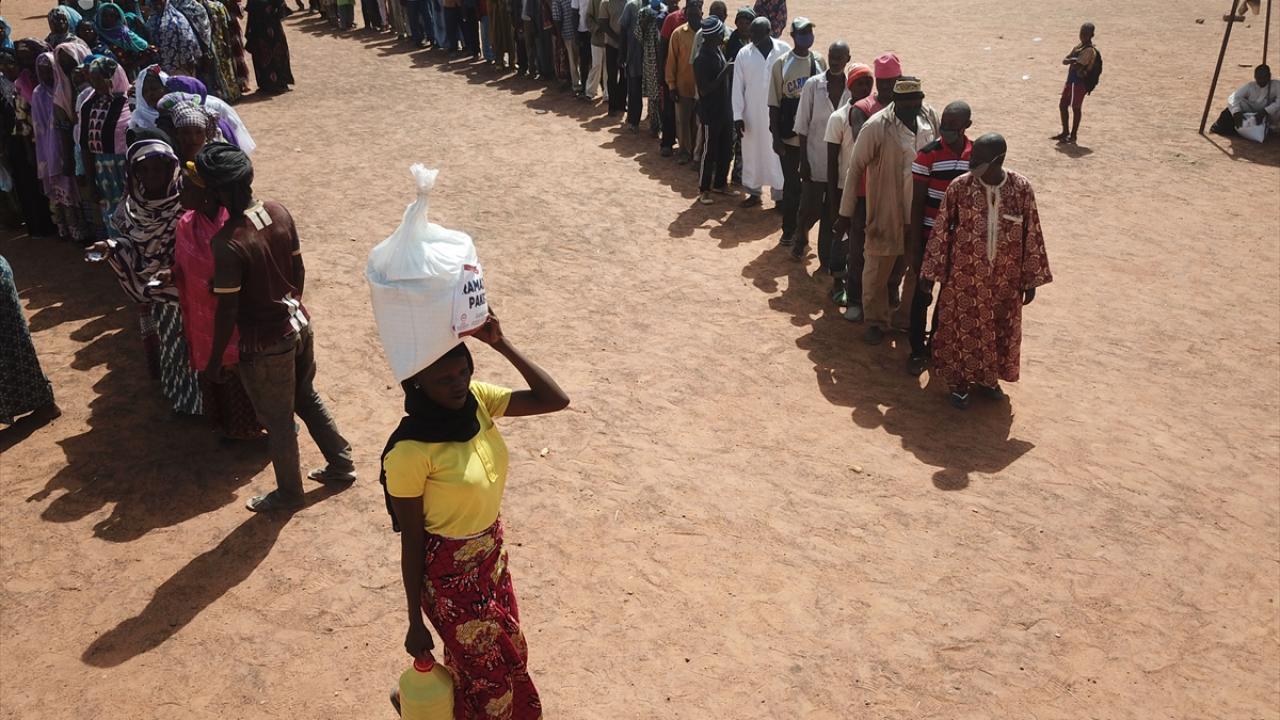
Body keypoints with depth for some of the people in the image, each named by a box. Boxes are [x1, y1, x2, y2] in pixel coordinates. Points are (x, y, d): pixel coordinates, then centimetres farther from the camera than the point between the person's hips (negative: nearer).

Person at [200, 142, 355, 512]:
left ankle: (289, 493, 35)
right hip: (300, 325, 7)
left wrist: (214, 360, -7)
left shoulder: (228, 243, -27)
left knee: (277, 420, 14)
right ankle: (342, 464, 43)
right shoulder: (280, 213, -8)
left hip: (266, 345, -7)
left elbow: (227, 311, -20)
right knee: (307, 398, 28)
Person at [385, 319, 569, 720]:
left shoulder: (477, 401, -11)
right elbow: (411, 541, -19)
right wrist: (415, 622, -10)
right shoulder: (410, 452, -28)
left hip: (492, 550, 7)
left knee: (506, 652, 25)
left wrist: (500, 344, -20)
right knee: (489, 666, 13)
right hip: (448, 567, -7)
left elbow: (554, 400, -13)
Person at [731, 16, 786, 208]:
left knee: (778, 152, 3)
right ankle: (754, 192, 23)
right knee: (752, 152, 9)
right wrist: (738, 116, -6)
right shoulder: (744, 54, -4)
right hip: (752, 113, 1)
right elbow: (738, 87, -2)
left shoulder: (784, 50, -6)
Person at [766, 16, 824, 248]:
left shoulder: (820, 62, 2)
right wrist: (776, 137, -7)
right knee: (791, 184, 6)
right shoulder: (781, 64, -5)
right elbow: (774, 104, -3)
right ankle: (789, 230, 17)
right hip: (789, 137, -2)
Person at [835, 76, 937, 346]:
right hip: (885, 211, -4)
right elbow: (855, 168, -11)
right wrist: (845, 212, -8)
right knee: (877, 271, 8)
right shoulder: (876, 127, -18)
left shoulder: (930, 116, -3)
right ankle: (875, 321, 27)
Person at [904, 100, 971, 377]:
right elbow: (917, 203, -9)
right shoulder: (928, 154, -12)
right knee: (922, 293, 5)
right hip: (930, 236, -3)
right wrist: (914, 246, -10)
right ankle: (917, 351, 17)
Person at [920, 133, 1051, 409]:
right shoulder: (960, 186, -14)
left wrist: (1031, 279, 0)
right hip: (965, 276, -2)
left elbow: (1031, 236, -4)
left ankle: (987, 378, 39)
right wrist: (932, 272, -5)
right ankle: (959, 382, 31)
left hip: (1005, 278, 2)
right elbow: (941, 231, -7)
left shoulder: (1021, 188, -11)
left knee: (1000, 328, 17)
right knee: (962, 327, 11)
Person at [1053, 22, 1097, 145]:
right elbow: (1064, 61, 8)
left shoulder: (1089, 50, -14)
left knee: (1075, 108, -2)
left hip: (1080, 82, -9)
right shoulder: (1078, 47, 15)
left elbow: (1077, 66, -22)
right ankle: (1065, 132, 26)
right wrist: (1072, 60, -12)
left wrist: (1070, 61, -4)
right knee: (1062, 105, 13)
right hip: (1071, 80, 9)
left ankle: (1073, 136, 7)